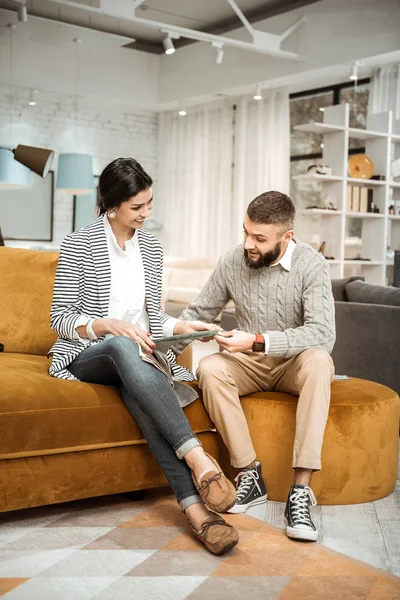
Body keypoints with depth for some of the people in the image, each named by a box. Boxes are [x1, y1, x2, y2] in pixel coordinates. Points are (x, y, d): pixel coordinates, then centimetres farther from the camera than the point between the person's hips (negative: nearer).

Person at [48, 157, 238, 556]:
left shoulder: (150, 247, 12)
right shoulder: (79, 245, -4)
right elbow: (60, 319, -5)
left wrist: (183, 326, -2)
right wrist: (110, 325, -22)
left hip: (138, 356, 3)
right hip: (85, 355, -3)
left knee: (142, 394, -36)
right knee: (123, 347, -41)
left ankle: (194, 508, -51)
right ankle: (196, 457, -50)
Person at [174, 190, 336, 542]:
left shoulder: (310, 265, -16)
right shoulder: (233, 262, -5)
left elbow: (323, 335, -27)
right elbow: (198, 313, 6)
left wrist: (258, 341, -36)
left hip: (294, 363, -2)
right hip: (250, 365, 3)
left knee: (318, 361, -36)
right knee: (209, 369, -28)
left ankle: (301, 491, -37)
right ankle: (250, 476, -21)